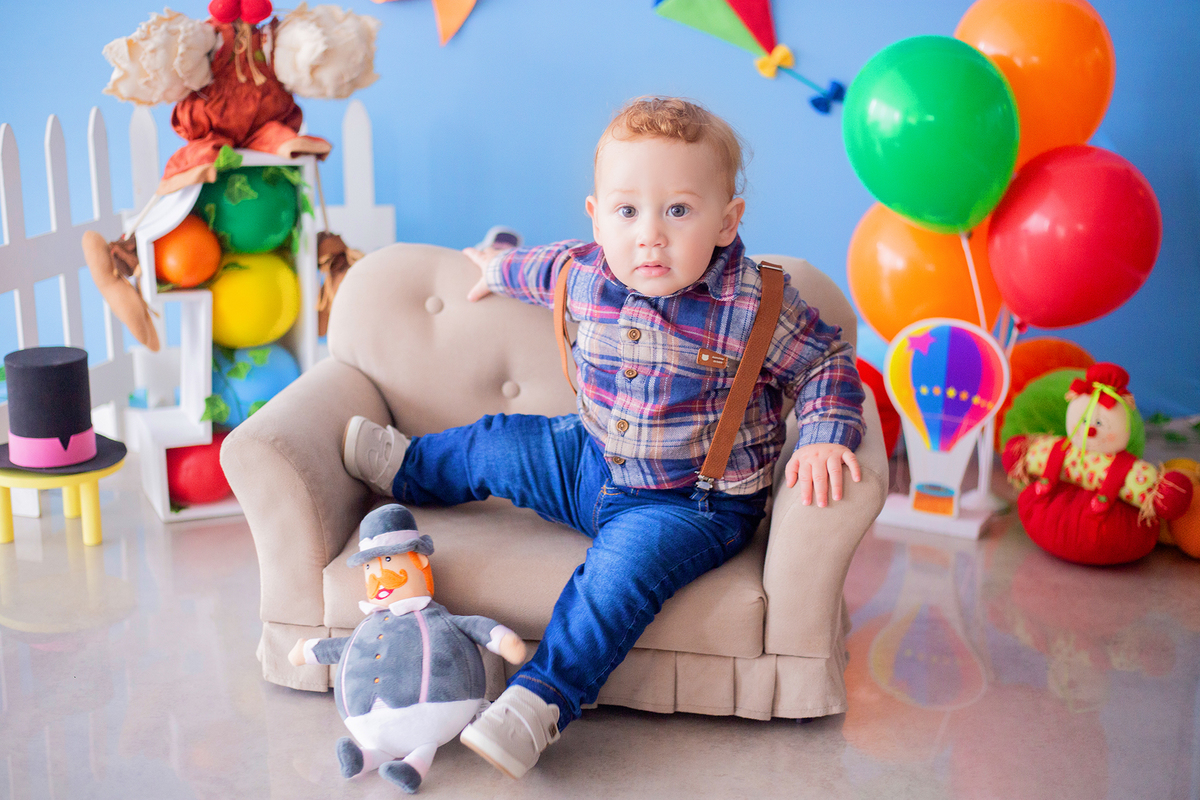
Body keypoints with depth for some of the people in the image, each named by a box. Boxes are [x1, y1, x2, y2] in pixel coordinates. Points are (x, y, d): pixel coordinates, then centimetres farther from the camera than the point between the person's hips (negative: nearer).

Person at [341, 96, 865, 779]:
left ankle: (541, 700, -26)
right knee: (494, 445, 17)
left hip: (693, 504, -5)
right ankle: (407, 467, 48)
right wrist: (498, 268, 36)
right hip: (591, 463, 6)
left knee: (619, 572, -32)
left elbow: (829, 364, -9)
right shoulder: (586, 273, -10)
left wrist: (825, 439, -26)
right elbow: (542, 266, 16)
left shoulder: (756, 306, -24)